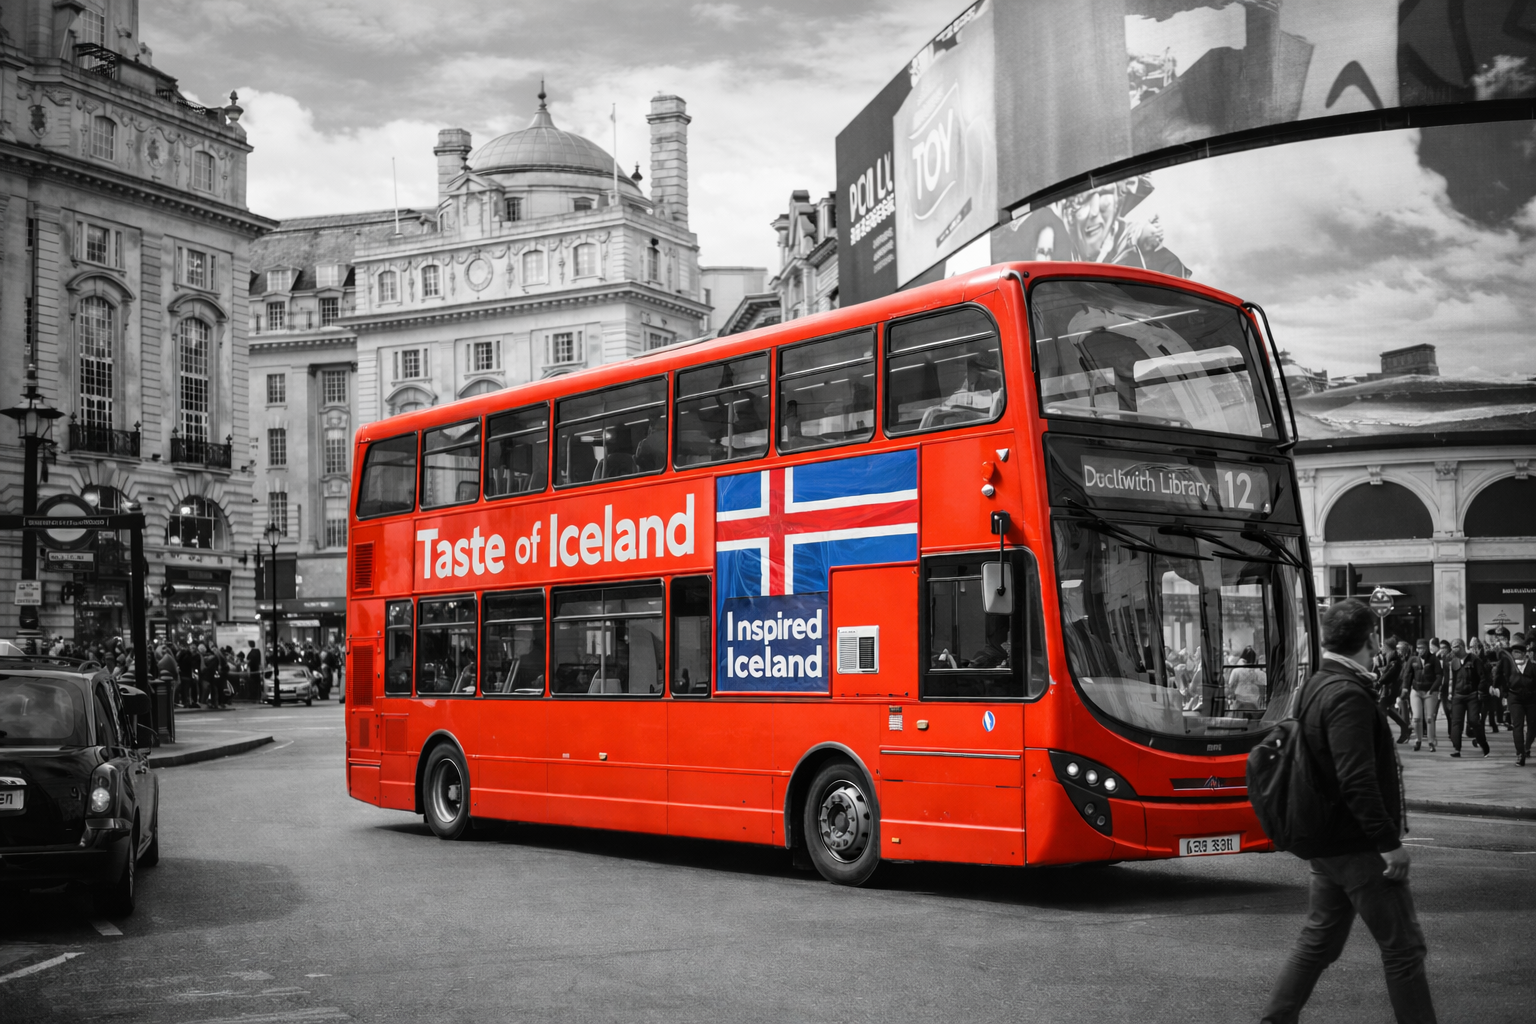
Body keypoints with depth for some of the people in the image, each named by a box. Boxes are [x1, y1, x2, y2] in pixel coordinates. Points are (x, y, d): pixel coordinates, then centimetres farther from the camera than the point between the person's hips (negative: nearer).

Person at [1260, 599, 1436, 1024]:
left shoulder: (1314, 687, 10)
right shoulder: (1349, 695, -20)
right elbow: (1357, 781, -26)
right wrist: (1389, 842, -22)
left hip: (1327, 843, 9)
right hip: (1360, 846, -9)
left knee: (1318, 942, 16)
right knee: (1403, 948, 0)